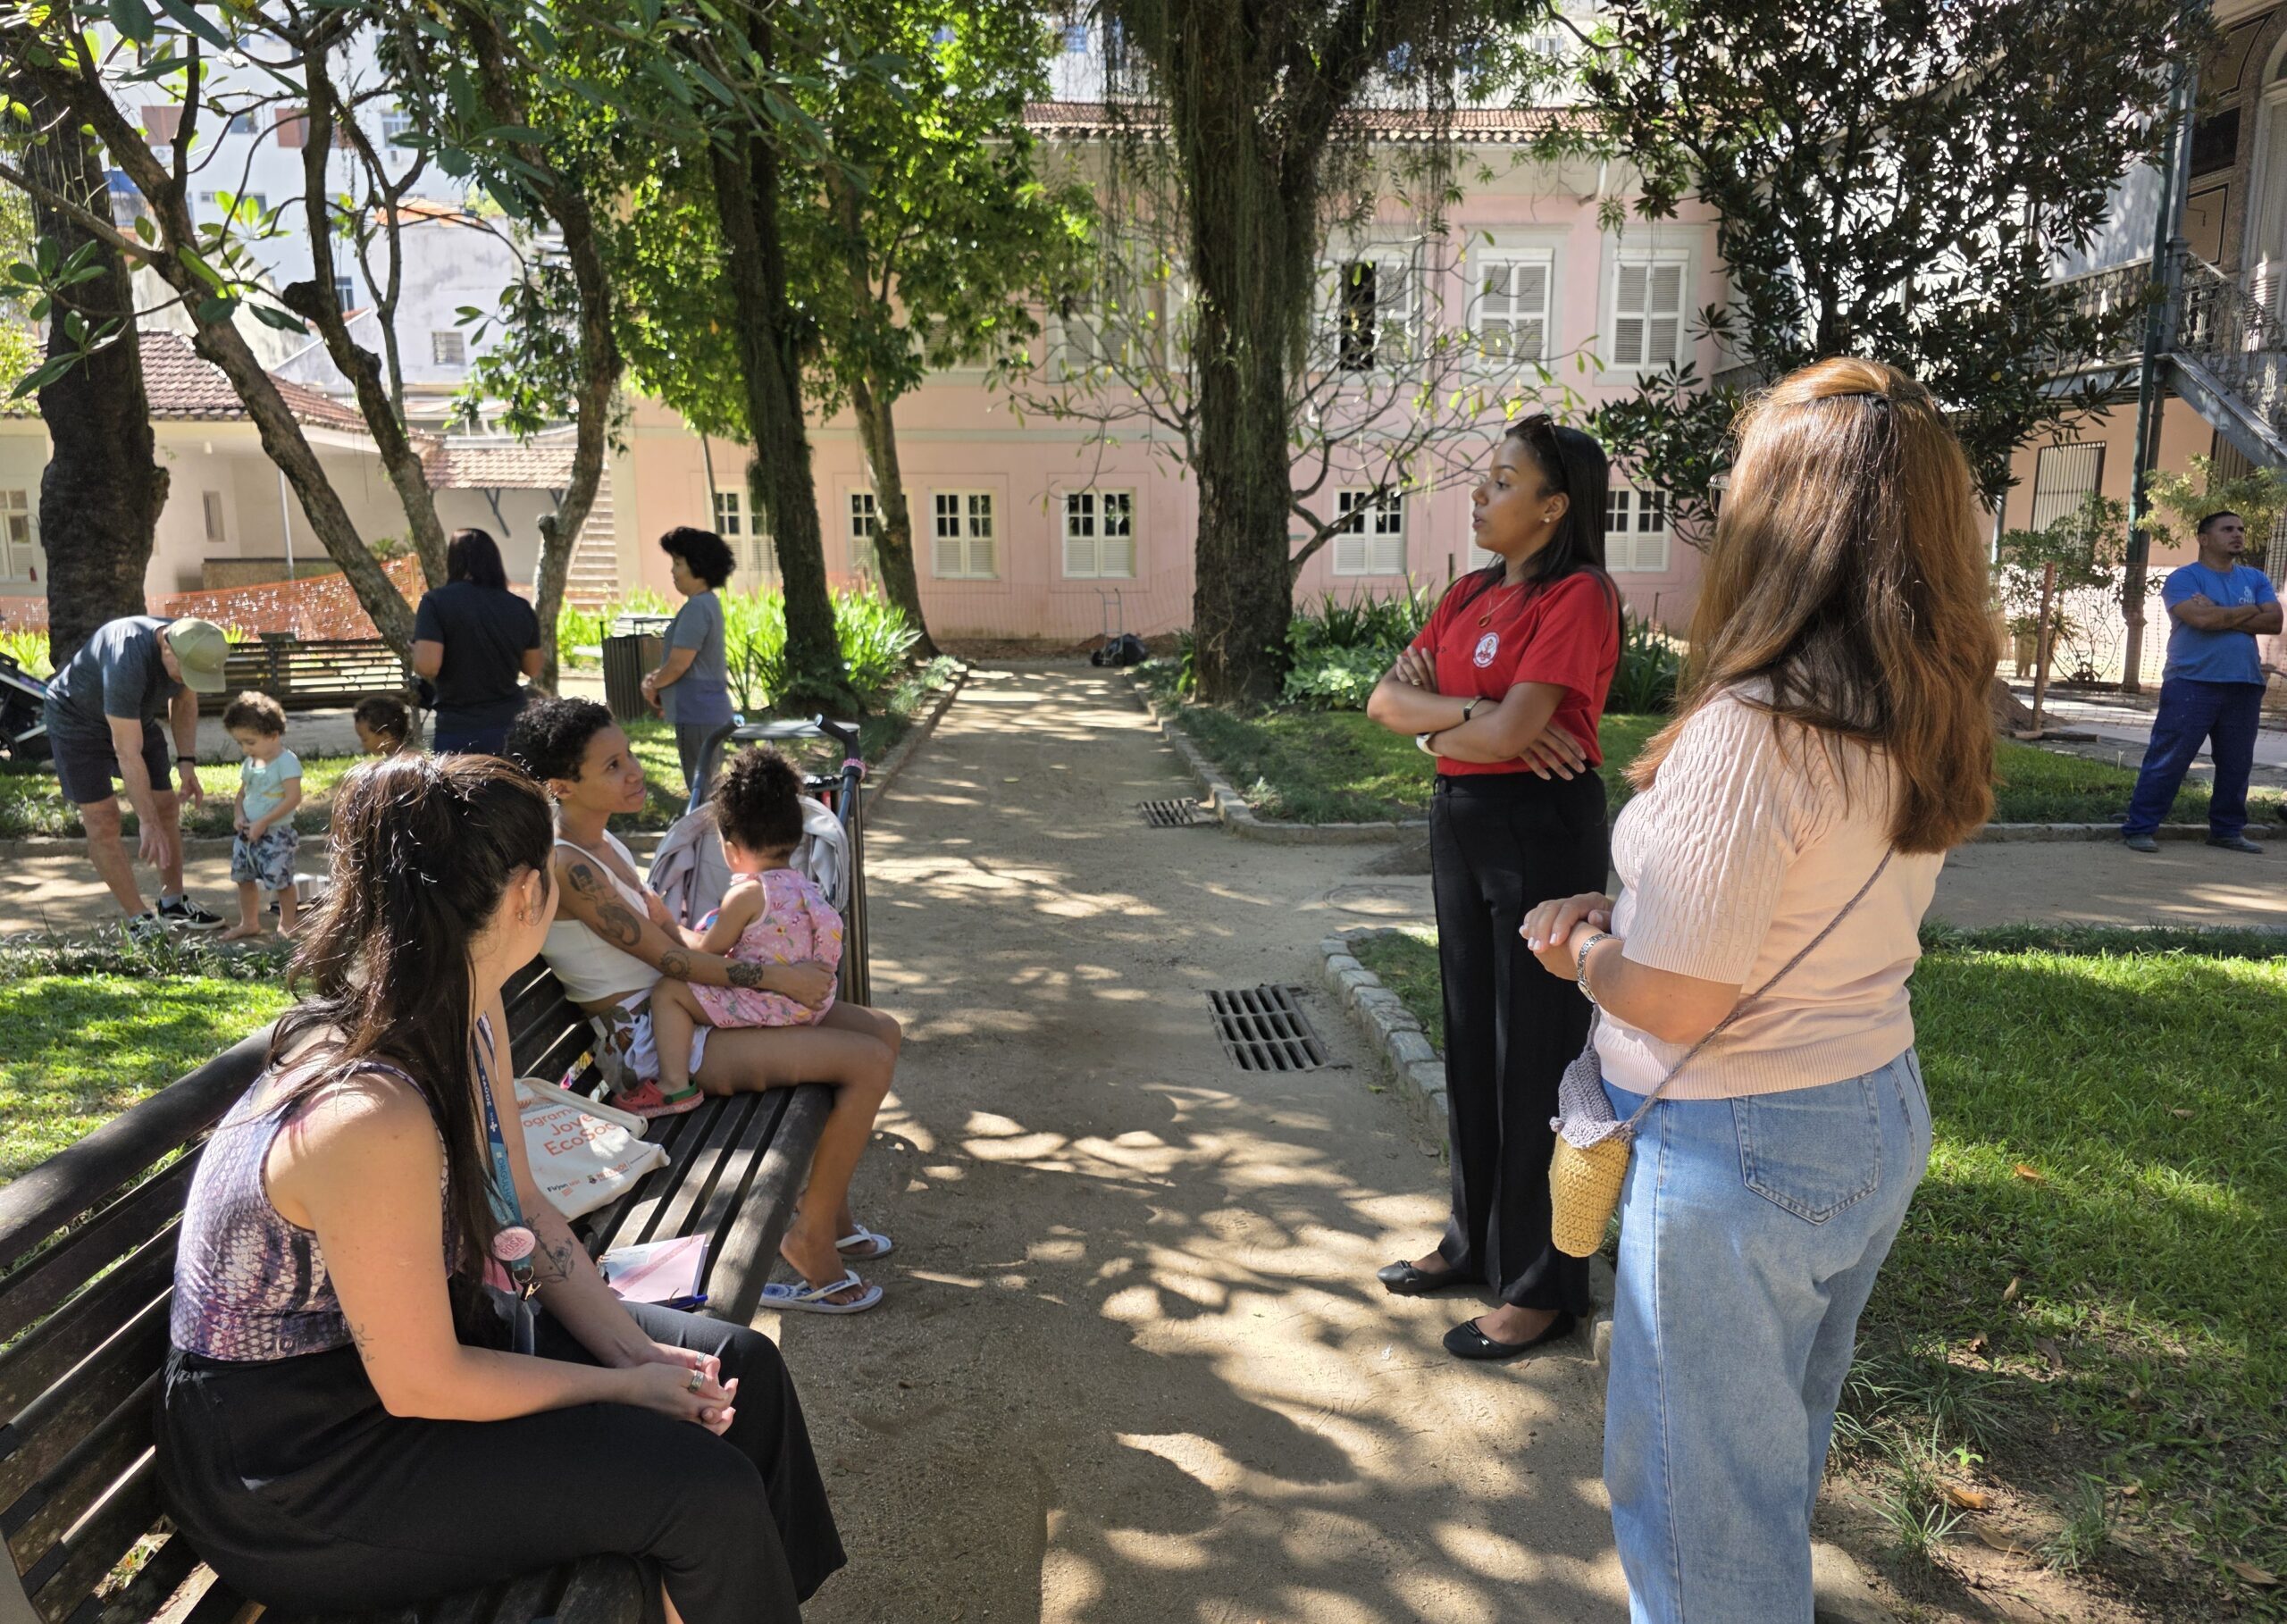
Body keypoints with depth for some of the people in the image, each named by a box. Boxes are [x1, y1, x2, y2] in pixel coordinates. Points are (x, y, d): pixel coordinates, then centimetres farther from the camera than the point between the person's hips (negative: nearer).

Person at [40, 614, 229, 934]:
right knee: (102, 819, -10)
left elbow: (184, 702, 3)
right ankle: (140, 920, -5)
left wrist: (187, 763, -7)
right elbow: (128, 754, -37)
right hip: (77, 719, -7)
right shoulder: (128, 661, -41)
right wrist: (147, 822, -33)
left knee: (166, 806, 3)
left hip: (135, 716, 7)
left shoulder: (191, 647, -20)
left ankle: (173, 903, 15)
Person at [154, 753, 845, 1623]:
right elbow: (420, 1385, -24)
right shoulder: (369, 1118, -35)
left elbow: (523, 1207, 4)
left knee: (739, 1372, 5)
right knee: (706, 1489, -16)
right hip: (293, 1463, -8)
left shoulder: (467, 1012, -7)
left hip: (416, 1323, 9)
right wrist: (622, 1388, -13)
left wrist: (633, 1347, -6)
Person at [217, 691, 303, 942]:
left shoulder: (287, 762, -15)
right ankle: (249, 923, 27)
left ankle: (286, 923, 13)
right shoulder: (249, 763, 9)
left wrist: (263, 822, -21)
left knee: (280, 881, -3)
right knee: (244, 878, 14)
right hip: (247, 833, 8)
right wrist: (239, 816, -2)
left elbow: (293, 798, -20)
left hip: (276, 834, -8)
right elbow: (242, 792, 19)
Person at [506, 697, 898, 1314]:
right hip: (646, 1046, -10)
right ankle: (811, 1237, 0)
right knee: (870, 1062, -16)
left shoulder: (602, 843, 12)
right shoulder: (566, 866, -18)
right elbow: (668, 957, -18)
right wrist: (776, 976, -13)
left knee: (883, 1030, 8)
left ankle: (827, 1206, 18)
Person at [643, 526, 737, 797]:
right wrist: (656, 678, 6)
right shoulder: (707, 602, 14)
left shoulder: (696, 607, -17)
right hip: (707, 710, 10)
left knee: (702, 789, -4)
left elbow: (679, 664, -19)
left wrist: (652, 686, -1)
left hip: (698, 713, -10)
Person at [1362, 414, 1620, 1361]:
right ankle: (1477, 1241, 34)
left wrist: (1440, 729, -5)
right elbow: (1387, 699, 2)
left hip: (1544, 828, -8)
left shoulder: (1578, 596, -14)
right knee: (1471, 1042, 17)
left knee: (1537, 1058, 2)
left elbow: (1512, 730, -23)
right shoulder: (1470, 594, 11)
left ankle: (1542, 1288, 17)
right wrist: (1470, 712, -15)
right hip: (1460, 820, 8)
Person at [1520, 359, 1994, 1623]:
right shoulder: (1930, 723, 0)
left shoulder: (1749, 728, -27)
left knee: (1698, 1484, 12)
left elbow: (1675, 1000, -24)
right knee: (1782, 1447, 29)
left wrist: (1584, 951, -4)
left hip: (1739, 1148, -9)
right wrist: (1626, 912, 3)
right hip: (1882, 1115, 9)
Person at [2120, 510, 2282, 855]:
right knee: (2167, 760, -7)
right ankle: (2139, 828, -4)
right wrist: (2249, 611, -2)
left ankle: (2227, 830, 21)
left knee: (2237, 763, 10)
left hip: (2244, 687, 6)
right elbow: (2200, 618, -18)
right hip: (2192, 684, -6)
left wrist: (2219, 616, -9)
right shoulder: (2184, 577, -2)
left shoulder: (2255, 579, 15)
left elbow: (2274, 622, 1)